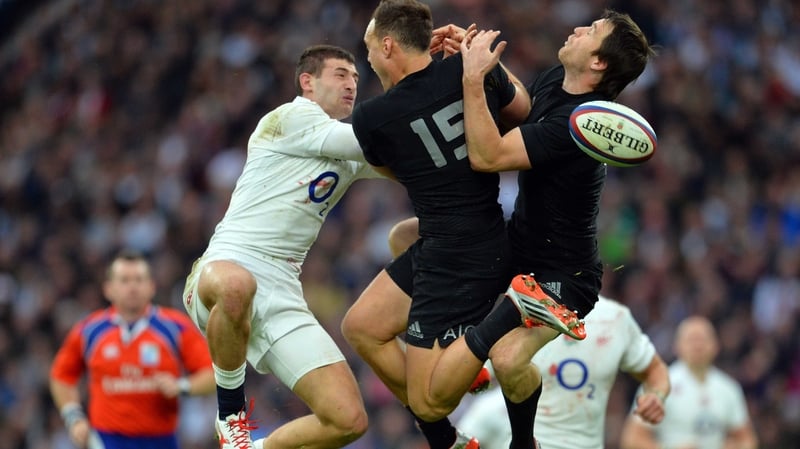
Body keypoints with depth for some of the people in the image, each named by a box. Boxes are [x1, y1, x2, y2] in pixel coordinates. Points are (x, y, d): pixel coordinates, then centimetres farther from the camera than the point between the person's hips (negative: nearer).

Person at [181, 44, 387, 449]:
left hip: (282, 293, 7)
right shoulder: (292, 116, 0)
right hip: (226, 266, -7)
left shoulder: (351, 155, 23)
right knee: (236, 285, -46)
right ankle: (231, 412, -21)